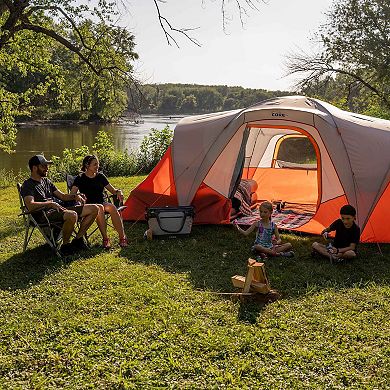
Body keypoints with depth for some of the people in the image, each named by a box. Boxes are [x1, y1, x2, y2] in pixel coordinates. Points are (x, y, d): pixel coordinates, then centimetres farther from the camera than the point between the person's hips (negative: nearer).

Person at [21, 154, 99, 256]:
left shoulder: (47, 181, 24)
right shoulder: (28, 185, -3)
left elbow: (62, 196, 25)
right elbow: (30, 206, -20)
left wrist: (75, 196, 6)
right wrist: (50, 203, -24)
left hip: (59, 210, 9)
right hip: (45, 215, -9)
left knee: (94, 209, 1)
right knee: (72, 215, -40)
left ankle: (78, 239, 5)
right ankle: (65, 246, -17)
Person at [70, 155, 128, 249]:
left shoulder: (100, 176, 11)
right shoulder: (80, 178, 0)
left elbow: (113, 190, 15)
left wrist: (119, 191, -7)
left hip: (103, 203, 3)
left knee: (112, 207, -31)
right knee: (99, 208, -38)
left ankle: (122, 237, -32)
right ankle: (105, 239, -34)